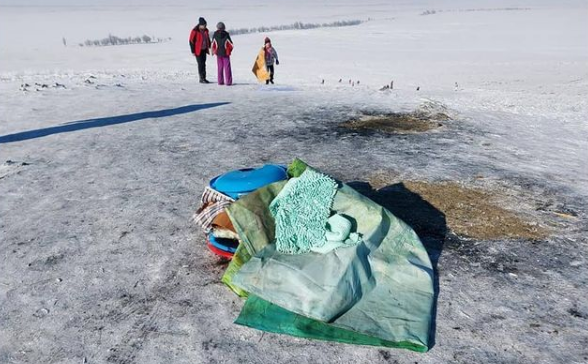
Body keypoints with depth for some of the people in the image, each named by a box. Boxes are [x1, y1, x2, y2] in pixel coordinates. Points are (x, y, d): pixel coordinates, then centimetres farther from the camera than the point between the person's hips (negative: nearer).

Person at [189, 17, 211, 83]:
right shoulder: (195, 31, -14)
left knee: (203, 64, 9)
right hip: (198, 50, -6)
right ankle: (201, 79, -2)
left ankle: (204, 78, 14)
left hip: (204, 50, 6)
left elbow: (208, 39, 21)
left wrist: (209, 46, 25)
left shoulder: (205, 30, 6)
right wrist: (193, 51, -13)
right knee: (200, 64, -7)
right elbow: (191, 41, -12)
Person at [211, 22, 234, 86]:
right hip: (225, 53, -2)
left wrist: (213, 51, 15)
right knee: (227, 67, 2)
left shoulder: (215, 34, -4)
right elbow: (231, 44, -6)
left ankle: (220, 81, 10)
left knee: (219, 67, 11)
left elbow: (213, 44, -1)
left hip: (218, 53, 2)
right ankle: (228, 82, -2)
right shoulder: (226, 34, -8)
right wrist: (229, 50, 14)